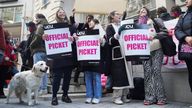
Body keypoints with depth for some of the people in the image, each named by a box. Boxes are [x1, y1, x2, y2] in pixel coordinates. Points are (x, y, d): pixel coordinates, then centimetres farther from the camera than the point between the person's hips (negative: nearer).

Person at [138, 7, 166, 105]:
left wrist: (154, 35, -14)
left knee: (156, 71, -12)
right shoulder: (138, 24, 21)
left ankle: (160, 97, -6)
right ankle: (150, 97, -3)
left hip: (156, 48, -3)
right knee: (147, 72, -5)